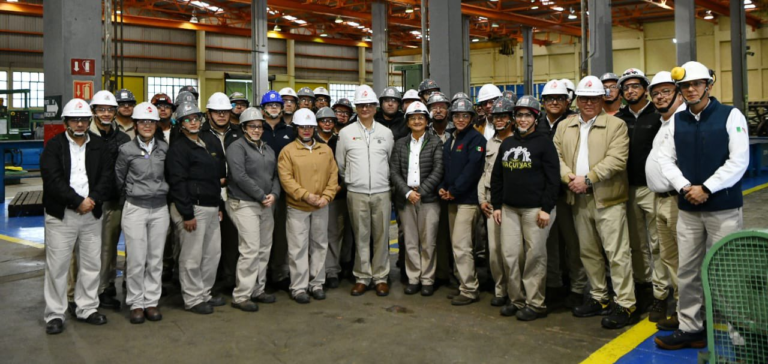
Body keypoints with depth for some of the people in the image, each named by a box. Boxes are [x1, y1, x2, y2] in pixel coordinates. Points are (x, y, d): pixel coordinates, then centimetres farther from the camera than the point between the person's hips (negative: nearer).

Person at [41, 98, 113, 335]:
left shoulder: (99, 146, 9)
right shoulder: (54, 146, -1)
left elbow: (107, 176, 2)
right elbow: (53, 179, -12)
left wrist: (93, 199, -12)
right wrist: (78, 201, -17)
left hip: (92, 214, 4)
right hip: (61, 215, -3)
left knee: (92, 264, 8)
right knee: (57, 265, 0)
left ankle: (87, 308, 21)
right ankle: (55, 314, 10)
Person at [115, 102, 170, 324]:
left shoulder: (164, 148, 5)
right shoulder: (126, 150, -3)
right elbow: (119, 180, 6)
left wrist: (160, 192, 11)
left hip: (160, 208, 3)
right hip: (135, 209, -3)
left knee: (156, 259, 7)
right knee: (136, 260, -1)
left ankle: (151, 302, 17)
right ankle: (136, 303, 13)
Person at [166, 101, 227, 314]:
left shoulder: (211, 143, 15)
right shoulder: (178, 148, -8)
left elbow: (220, 174, 23)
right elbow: (177, 183, -15)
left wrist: (219, 205, 17)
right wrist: (187, 214, -19)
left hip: (212, 207, 8)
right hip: (192, 208, -8)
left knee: (213, 253, 13)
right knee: (192, 257, -1)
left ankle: (205, 294, 26)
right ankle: (192, 299, 10)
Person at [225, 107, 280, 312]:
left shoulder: (268, 149, 17)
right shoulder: (237, 147, -6)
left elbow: (275, 175, 16)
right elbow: (240, 176, -17)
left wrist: (274, 194, -4)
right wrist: (261, 196, -15)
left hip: (266, 206, 8)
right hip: (244, 205, -8)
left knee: (264, 249, 10)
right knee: (251, 250, -11)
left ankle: (258, 290, 22)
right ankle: (241, 296, -3)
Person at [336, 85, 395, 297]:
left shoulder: (386, 133, 8)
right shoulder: (346, 133, 4)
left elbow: (392, 162, 15)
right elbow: (340, 164, 11)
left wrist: (384, 180, 12)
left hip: (381, 192, 1)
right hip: (356, 193, -1)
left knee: (381, 236, 3)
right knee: (360, 237, 4)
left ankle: (381, 277, 14)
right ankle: (362, 277, 14)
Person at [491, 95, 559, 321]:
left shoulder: (544, 142, -2)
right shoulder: (507, 144, 15)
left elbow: (553, 178, -8)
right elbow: (496, 176, 17)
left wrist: (546, 208, -13)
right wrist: (496, 205, 11)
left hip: (535, 209, -5)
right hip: (509, 209, 5)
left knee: (535, 256, -1)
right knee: (510, 255, 4)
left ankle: (535, 304, 7)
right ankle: (517, 300, 16)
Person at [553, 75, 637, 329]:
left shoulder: (616, 125, -2)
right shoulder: (564, 127, 13)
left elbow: (616, 159, -13)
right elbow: (556, 156, 6)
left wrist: (588, 179, -18)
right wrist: (569, 177, -11)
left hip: (607, 199, -5)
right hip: (578, 199, 5)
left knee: (616, 253, -5)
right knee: (588, 252, 13)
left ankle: (625, 305, 2)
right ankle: (599, 299, 26)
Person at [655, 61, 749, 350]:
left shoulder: (731, 116, -3)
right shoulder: (676, 120, 9)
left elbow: (738, 161, -11)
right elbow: (667, 160, 6)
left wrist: (705, 189, -15)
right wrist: (685, 187, -10)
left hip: (724, 208, -4)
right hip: (688, 208, 4)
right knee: (687, 271, 7)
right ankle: (690, 328, 18)